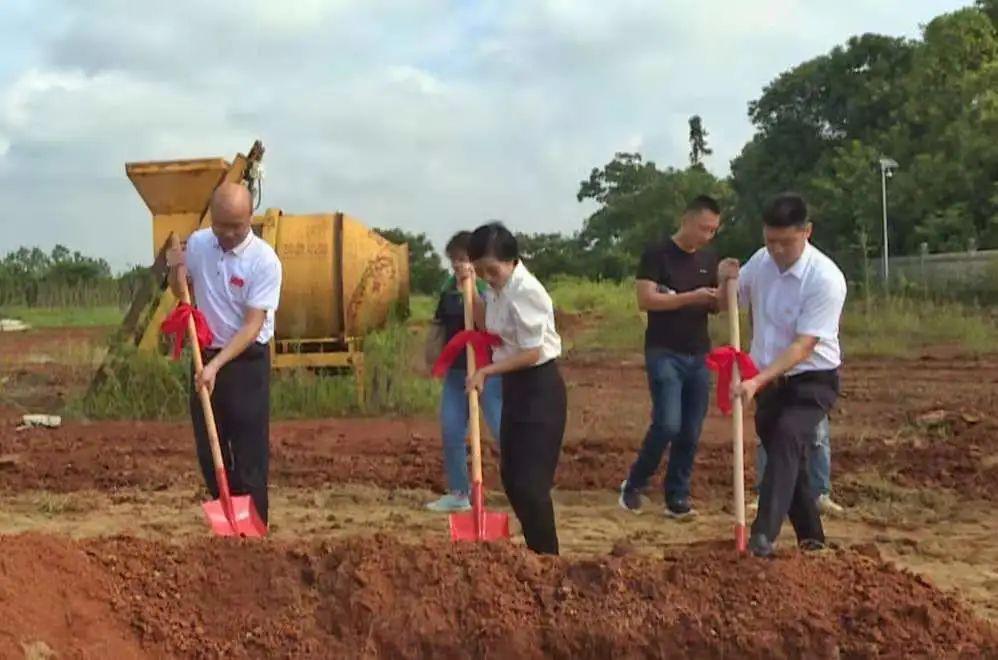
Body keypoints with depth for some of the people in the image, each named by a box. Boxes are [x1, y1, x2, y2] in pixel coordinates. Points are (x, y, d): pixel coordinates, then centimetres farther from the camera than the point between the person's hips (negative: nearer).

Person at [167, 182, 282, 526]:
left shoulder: (264, 261, -17)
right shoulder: (197, 243, 0)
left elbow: (252, 326, -19)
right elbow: (180, 292, 17)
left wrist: (217, 365, -28)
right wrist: (175, 269, -5)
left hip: (247, 362, -5)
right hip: (205, 357, 5)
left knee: (250, 453, -2)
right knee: (208, 449, 12)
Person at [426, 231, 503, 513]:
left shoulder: (489, 285, -10)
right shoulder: (448, 288, 8)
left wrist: (472, 285, -28)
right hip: (456, 368, 7)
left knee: (502, 428, -5)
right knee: (451, 431, 8)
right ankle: (458, 492, 20)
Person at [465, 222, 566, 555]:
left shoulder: (525, 291, -21)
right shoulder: (498, 288, 5)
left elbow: (532, 353, -21)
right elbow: (485, 325, 20)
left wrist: (487, 371, -14)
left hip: (540, 389, -9)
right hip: (515, 387, 9)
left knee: (530, 482, -9)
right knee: (511, 478, 13)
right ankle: (536, 553, 25)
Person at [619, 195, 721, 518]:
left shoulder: (709, 259, 12)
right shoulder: (657, 254, -6)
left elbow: (715, 307, 15)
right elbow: (646, 299, -15)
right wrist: (691, 297, -21)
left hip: (699, 355, 6)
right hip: (664, 353, -6)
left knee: (690, 433, 4)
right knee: (668, 424, -16)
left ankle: (677, 497, 15)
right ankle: (633, 485, 5)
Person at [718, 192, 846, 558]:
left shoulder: (825, 278, -22)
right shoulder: (761, 261, -2)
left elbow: (803, 346, -26)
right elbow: (729, 303, 15)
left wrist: (757, 381, -34)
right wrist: (726, 280, -9)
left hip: (812, 380, -7)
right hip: (769, 380, 7)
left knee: (786, 440, -28)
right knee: (787, 456, 13)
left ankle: (763, 536, -34)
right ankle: (811, 538, 28)